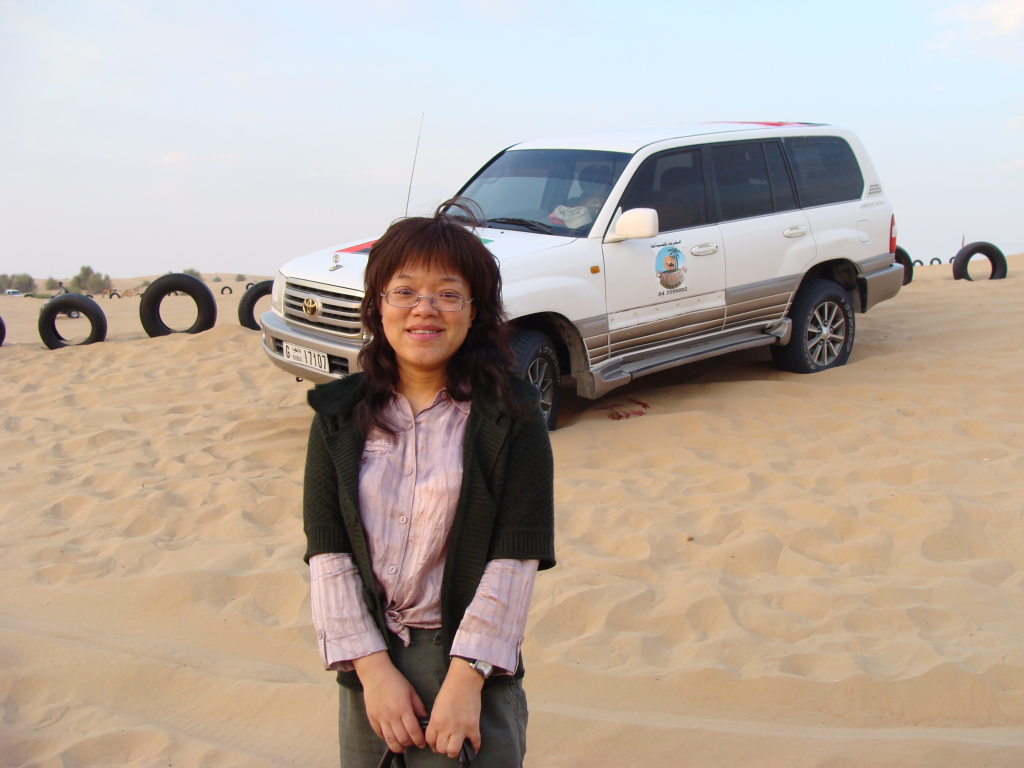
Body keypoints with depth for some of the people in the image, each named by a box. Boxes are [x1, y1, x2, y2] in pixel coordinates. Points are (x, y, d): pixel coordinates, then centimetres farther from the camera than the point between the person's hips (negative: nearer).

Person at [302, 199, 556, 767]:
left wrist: (464, 679, -15)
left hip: (471, 660, -2)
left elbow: (515, 558, -11)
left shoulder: (511, 416, -8)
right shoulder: (341, 416, 0)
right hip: (370, 661, 3)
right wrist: (374, 668, -10)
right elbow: (327, 553, -3)